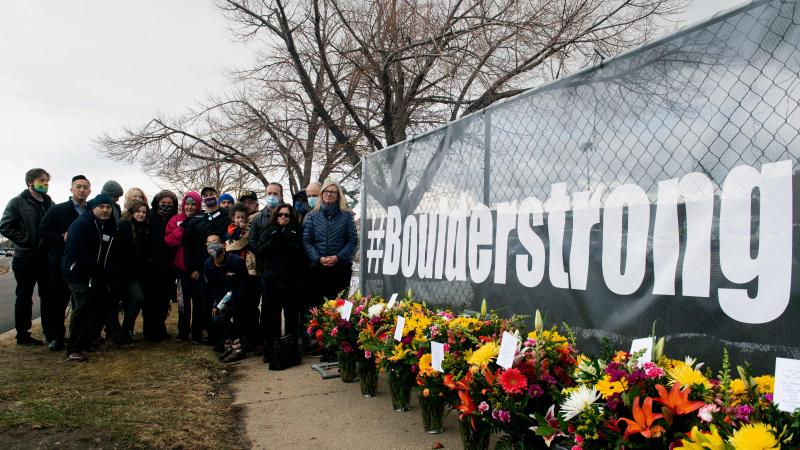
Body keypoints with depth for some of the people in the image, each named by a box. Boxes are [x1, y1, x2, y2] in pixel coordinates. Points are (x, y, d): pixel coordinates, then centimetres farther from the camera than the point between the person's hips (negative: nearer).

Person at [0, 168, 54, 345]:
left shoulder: (49, 203, 12)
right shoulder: (18, 202, -5)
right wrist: (27, 241, -16)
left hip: (47, 257, 6)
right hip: (26, 258, -5)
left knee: (48, 296, 11)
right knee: (24, 297, 3)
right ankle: (22, 335, 12)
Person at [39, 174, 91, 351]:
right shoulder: (57, 210, 3)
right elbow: (42, 231, -3)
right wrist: (62, 237, -15)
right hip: (61, 263, -2)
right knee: (58, 301, 3)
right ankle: (56, 337, 15)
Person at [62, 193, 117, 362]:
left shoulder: (111, 227, 10)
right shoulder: (81, 224, -14)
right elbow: (77, 251, -24)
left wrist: (107, 271, -3)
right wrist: (99, 270, -20)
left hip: (98, 276, 8)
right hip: (78, 273, -8)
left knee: (104, 306, 9)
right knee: (83, 305, -20)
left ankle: (90, 341, 24)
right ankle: (74, 349, -14)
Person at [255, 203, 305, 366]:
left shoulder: (297, 231, 9)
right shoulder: (269, 231, 13)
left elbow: (301, 252, -6)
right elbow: (259, 252, 1)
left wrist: (285, 241, -14)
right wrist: (273, 241, -11)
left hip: (291, 279, -1)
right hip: (270, 279, 1)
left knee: (291, 314, 1)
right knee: (272, 314, 2)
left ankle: (291, 346, 12)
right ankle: (271, 349, 10)